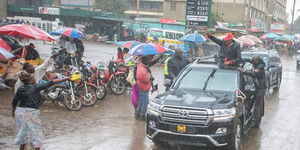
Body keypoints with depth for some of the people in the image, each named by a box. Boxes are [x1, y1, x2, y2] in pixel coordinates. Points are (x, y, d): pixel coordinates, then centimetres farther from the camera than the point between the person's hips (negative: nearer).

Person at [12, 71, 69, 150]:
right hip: (31, 112, -6)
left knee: (24, 133, 19)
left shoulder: (20, 89, 4)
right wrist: (65, 79, -5)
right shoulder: (36, 86, -9)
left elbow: (14, 102, 10)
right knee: (36, 132, 8)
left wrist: (13, 111, 28)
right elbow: (50, 83, -8)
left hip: (20, 111, 6)